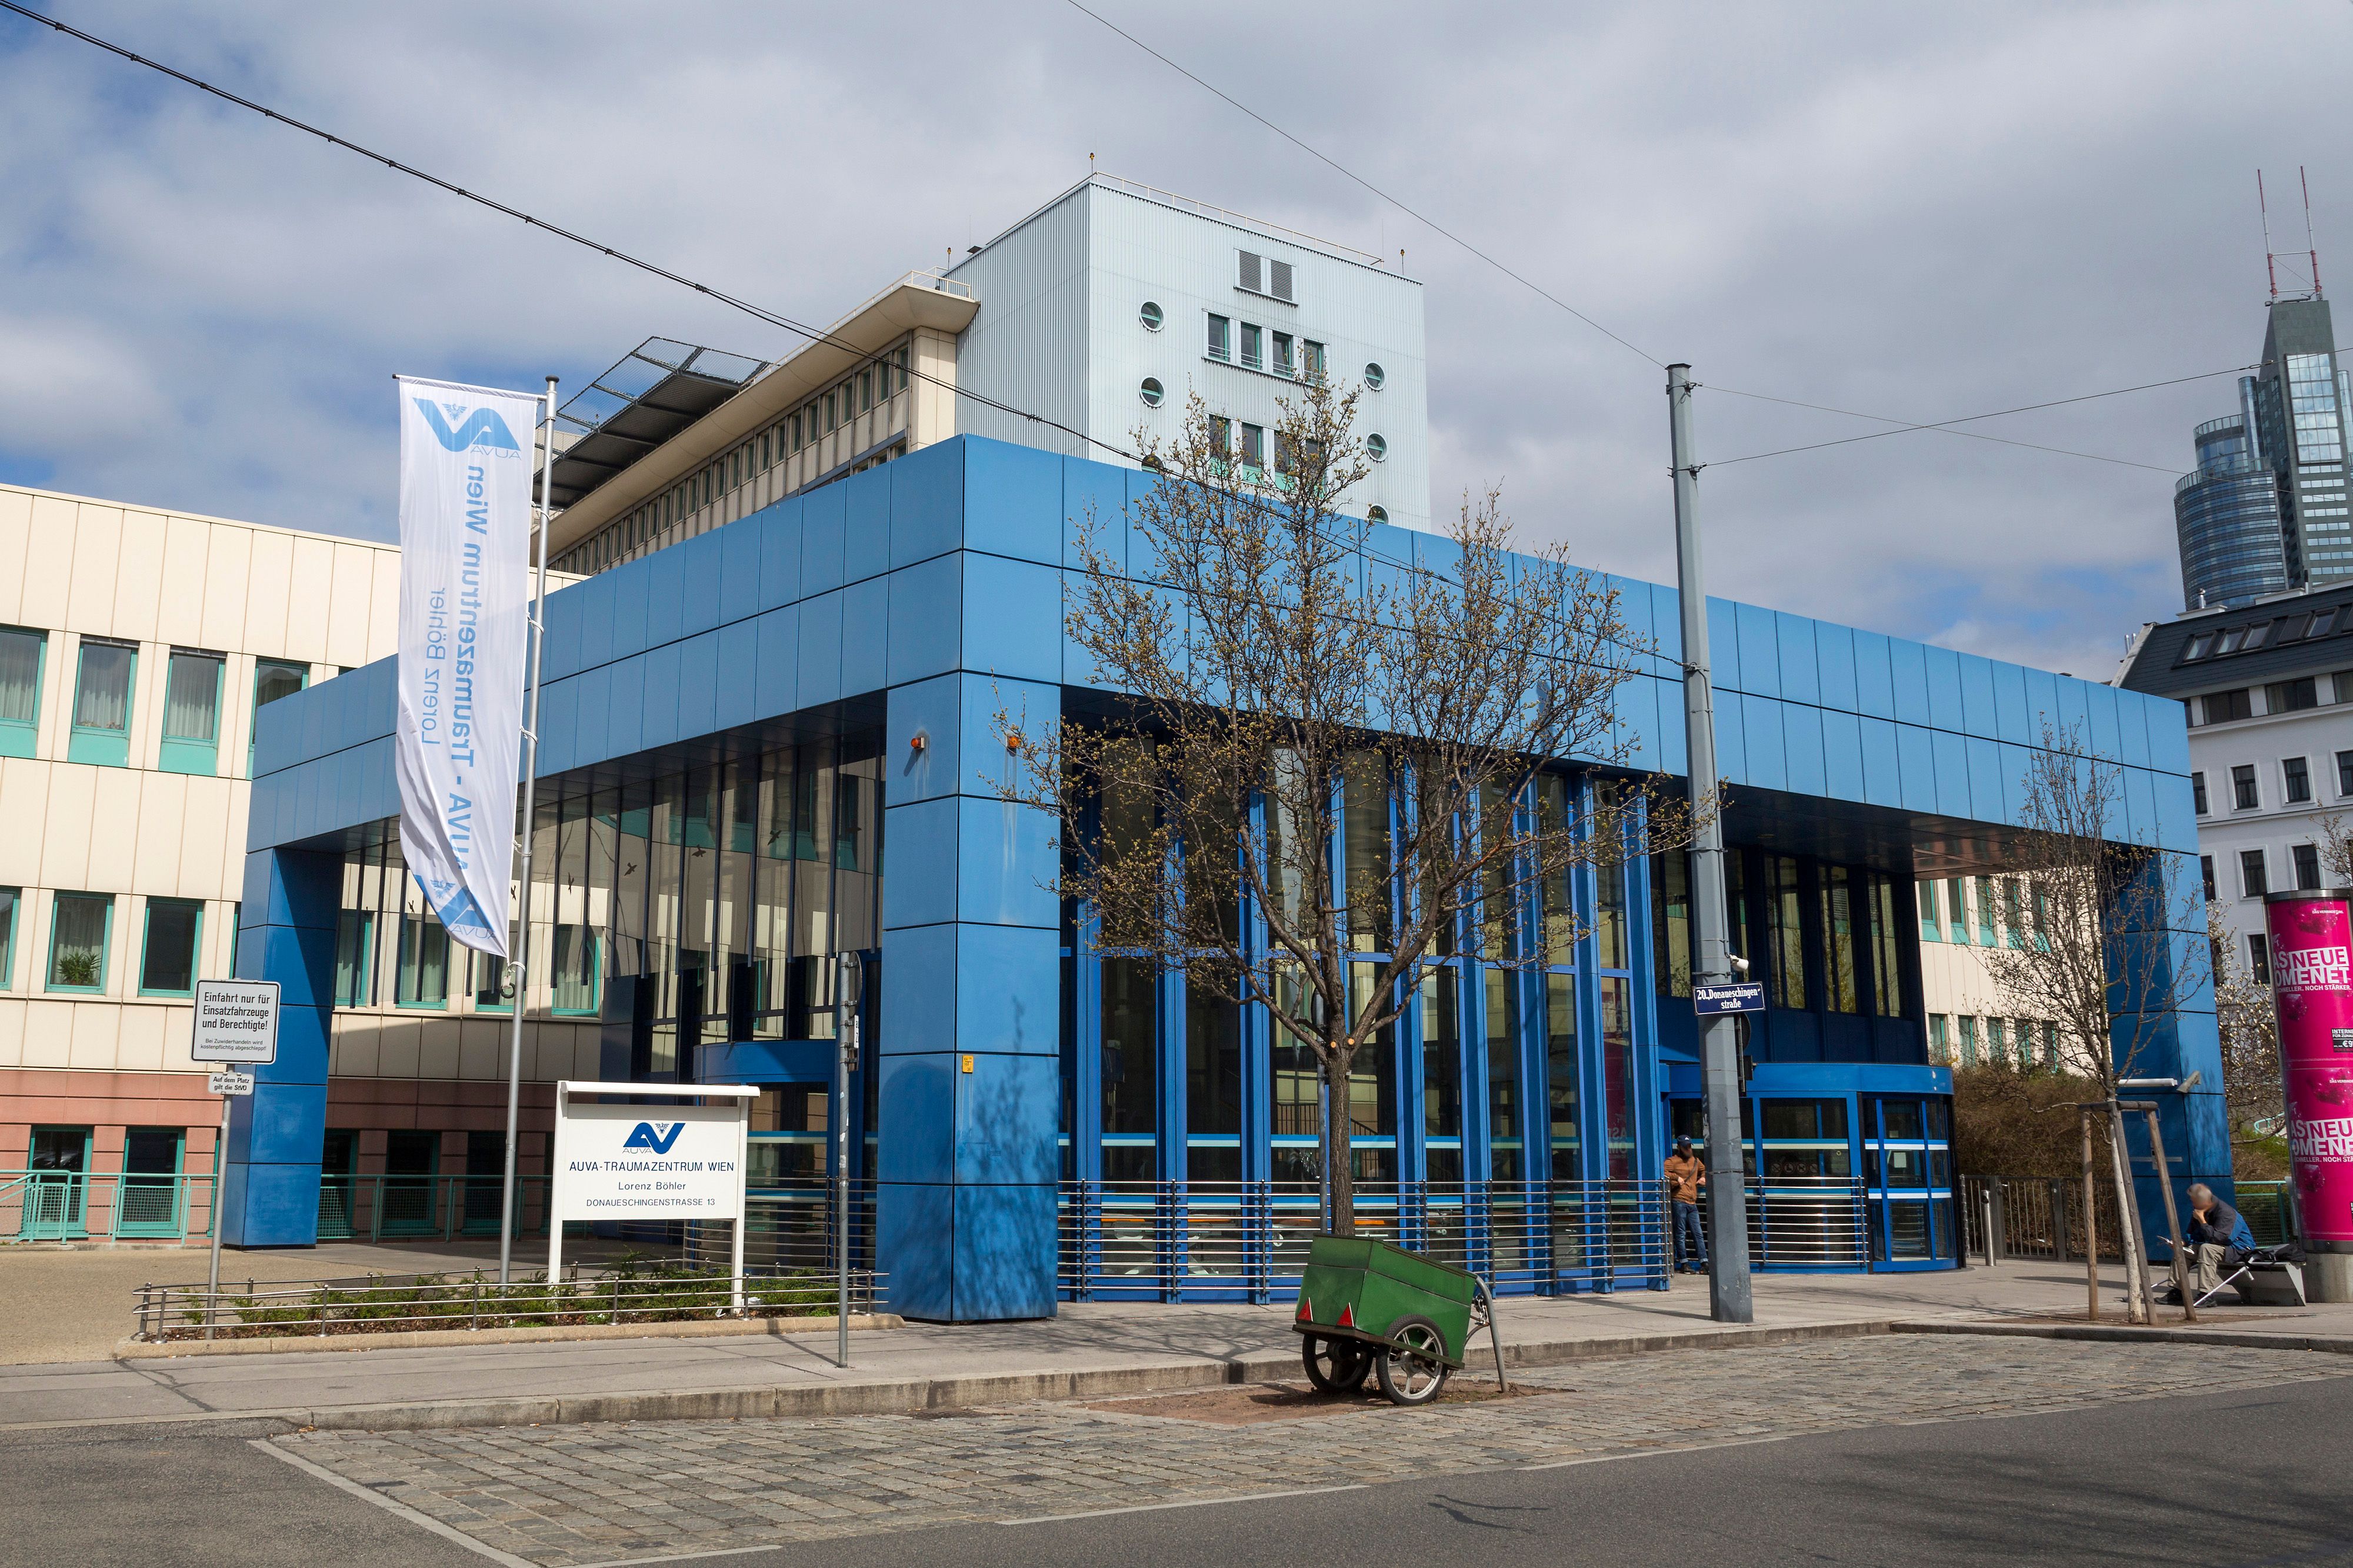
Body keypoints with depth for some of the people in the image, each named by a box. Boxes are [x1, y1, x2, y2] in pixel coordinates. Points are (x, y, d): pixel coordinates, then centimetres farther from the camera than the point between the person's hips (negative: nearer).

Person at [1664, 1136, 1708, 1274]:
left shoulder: (1695, 1161, 20)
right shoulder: (1672, 1161, -1)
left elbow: (1704, 1169, 39)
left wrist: (1703, 1178, 21)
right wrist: (1676, 1177, -20)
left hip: (1692, 1203, 6)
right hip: (1679, 1202, -6)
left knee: (1698, 1234, 3)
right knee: (1681, 1234, -2)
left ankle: (1704, 1263, 4)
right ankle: (1684, 1264, 1)